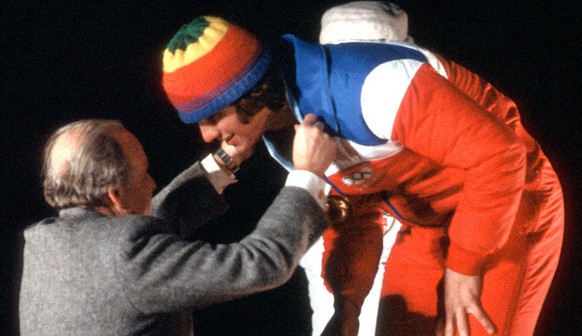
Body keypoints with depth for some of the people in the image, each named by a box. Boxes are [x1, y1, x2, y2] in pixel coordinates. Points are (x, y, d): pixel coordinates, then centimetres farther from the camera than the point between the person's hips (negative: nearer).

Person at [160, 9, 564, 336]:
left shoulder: (368, 86, -34)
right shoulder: (282, 137, -5)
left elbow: (498, 156, -31)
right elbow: (351, 216, 7)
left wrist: (464, 268, -23)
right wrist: (348, 303, -6)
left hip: (510, 206, -7)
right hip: (427, 221, 8)